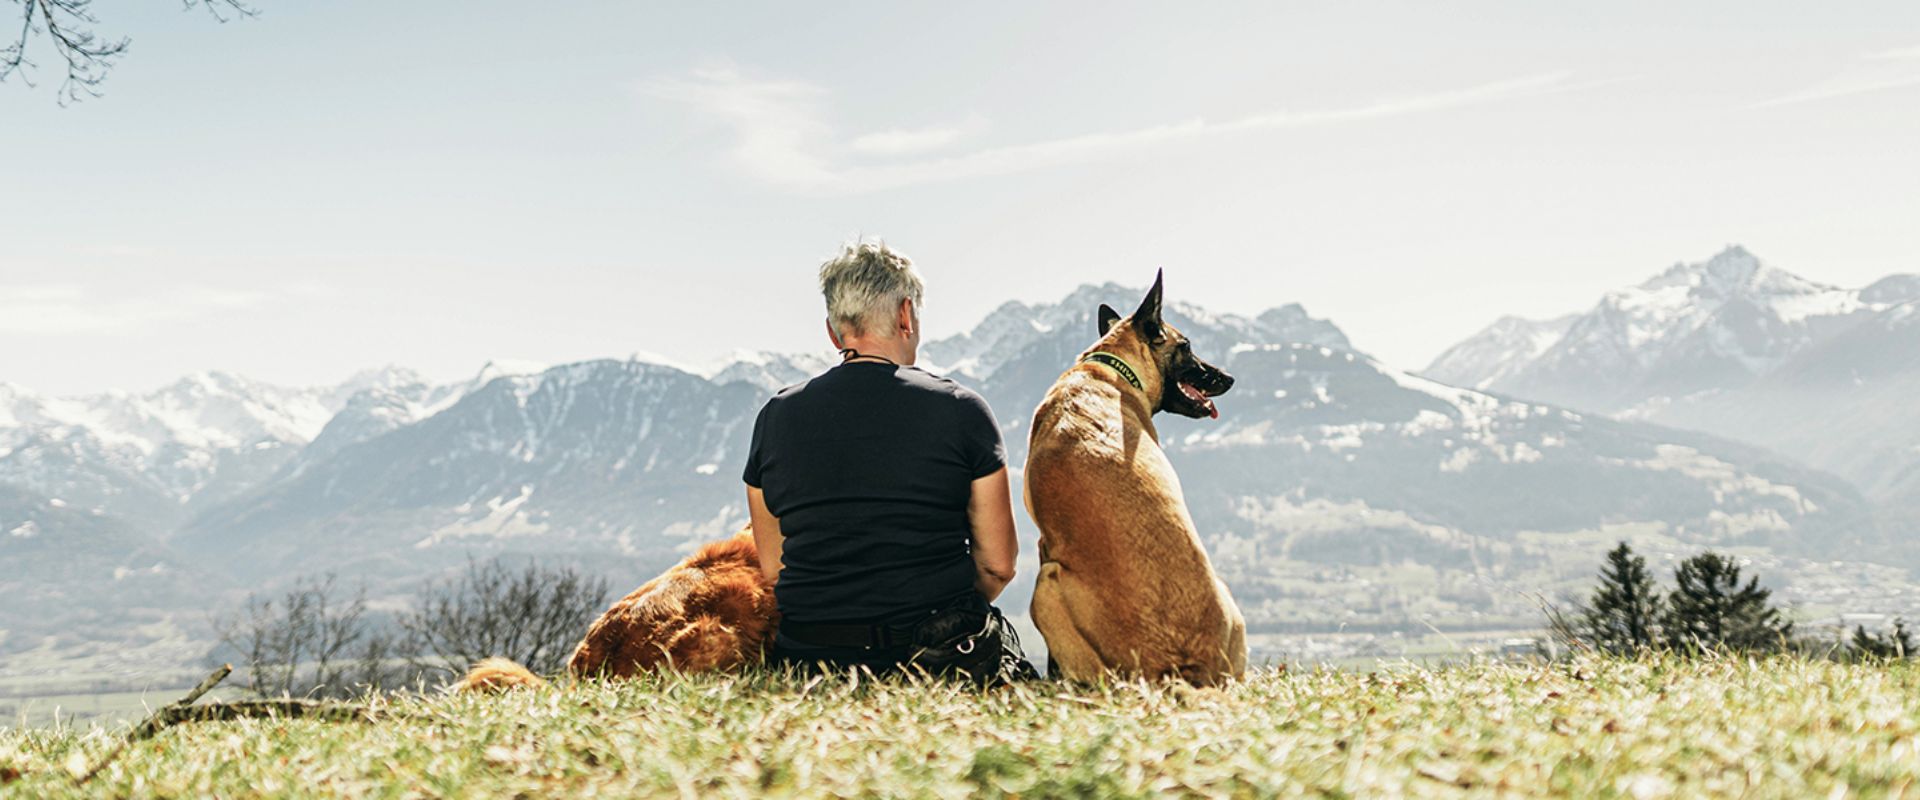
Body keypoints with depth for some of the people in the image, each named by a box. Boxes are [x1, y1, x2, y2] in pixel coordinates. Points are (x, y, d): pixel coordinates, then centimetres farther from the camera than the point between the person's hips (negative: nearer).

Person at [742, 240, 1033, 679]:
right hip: (942, 648, -4)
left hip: (810, 657, 4)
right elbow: (998, 564, 0)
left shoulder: (776, 417, 3)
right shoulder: (961, 410, -4)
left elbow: (772, 569, 7)